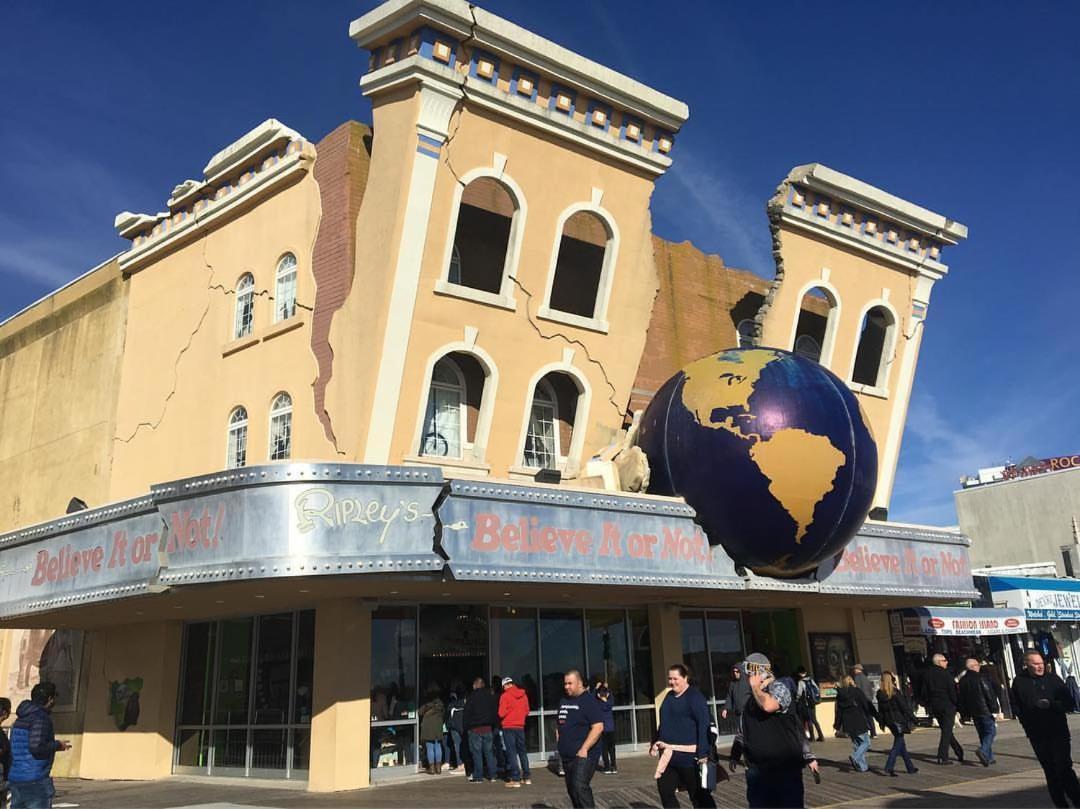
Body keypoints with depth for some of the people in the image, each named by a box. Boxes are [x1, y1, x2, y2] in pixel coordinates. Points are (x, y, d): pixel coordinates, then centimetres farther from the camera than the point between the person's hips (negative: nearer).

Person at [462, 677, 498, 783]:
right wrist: (493, 725, 17)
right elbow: (495, 712, 11)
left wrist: (465, 727, 2)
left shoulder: (472, 697, -7)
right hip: (488, 728, 4)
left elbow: (466, 714, -7)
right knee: (489, 751, 10)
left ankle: (478, 777, -1)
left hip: (475, 729, -4)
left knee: (477, 752, -1)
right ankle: (492, 775, 11)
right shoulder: (490, 696, 6)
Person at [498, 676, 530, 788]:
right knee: (522, 751, 16)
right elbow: (527, 711, 9)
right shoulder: (523, 695, 3)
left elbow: (501, 713, -13)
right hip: (520, 727, 5)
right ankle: (527, 777, 18)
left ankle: (515, 779, -4)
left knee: (511, 753, -1)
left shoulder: (505, 696, -12)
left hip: (508, 727, -5)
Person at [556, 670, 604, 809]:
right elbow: (560, 725, 23)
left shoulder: (589, 700, -10)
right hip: (567, 755, 8)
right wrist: (561, 745, 11)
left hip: (583, 754, -8)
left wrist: (584, 749, -22)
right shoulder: (564, 701, 13)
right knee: (571, 789, 12)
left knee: (580, 787, -20)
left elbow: (598, 727, -18)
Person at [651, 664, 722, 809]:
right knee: (664, 789, 12)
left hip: (688, 754, -8)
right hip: (669, 754, 8)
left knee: (698, 793, 3)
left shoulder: (695, 696, -11)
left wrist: (703, 753, -23)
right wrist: (656, 743, 18)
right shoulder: (669, 696, 13)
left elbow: (704, 724, -17)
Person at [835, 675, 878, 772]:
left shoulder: (840, 694, 7)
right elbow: (867, 704, -6)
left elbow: (838, 711, 9)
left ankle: (862, 766, 12)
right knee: (866, 742, 2)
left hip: (848, 724, 5)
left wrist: (838, 726, 14)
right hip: (859, 721, -5)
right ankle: (855, 758, -18)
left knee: (856, 744, 14)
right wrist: (877, 716, 2)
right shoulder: (856, 691, -7)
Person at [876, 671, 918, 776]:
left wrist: (882, 723, 16)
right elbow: (905, 707, -13)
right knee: (898, 744, 0)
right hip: (898, 721, -6)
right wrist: (912, 720, -6)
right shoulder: (896, 693, -17)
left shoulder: (880, 694, 0)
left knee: (901, 743, 18)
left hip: (889, 722, 6)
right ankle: (889, 768, -8)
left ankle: (910, 767, 27)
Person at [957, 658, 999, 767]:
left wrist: (964, 714, 17)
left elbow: (960, 699, 12)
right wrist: (995, 707, -6)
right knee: (991, 731, -3)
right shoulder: (981, 678, -12)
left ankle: (989, 757, 15)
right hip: (985, 710, -7)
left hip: (973, 712, 7)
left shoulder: (962, 680, 9)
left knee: (982, 733, 14)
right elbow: (989, 694, -14)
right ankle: (983, 750, -22)